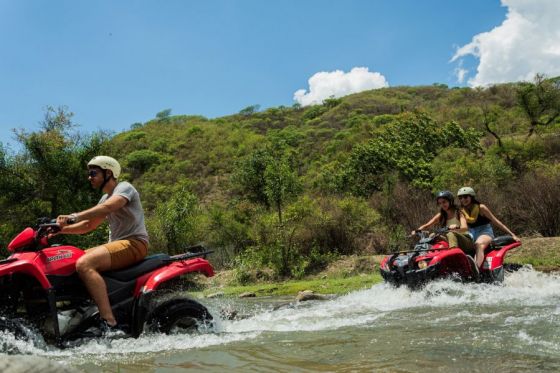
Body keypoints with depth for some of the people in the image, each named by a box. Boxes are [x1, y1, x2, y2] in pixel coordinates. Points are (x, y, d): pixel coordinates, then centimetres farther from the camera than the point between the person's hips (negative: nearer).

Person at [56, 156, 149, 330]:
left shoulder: (124, 187, -6)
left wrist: (73, 217, -36)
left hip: (134, 243, -10)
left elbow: (107, 208, -27)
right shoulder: (106, 197, 24)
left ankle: (109, 323, -37)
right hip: (118, 243, 10)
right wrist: (62, 229, 11)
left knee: (84, 264, -29)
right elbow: (89, 225, 25)